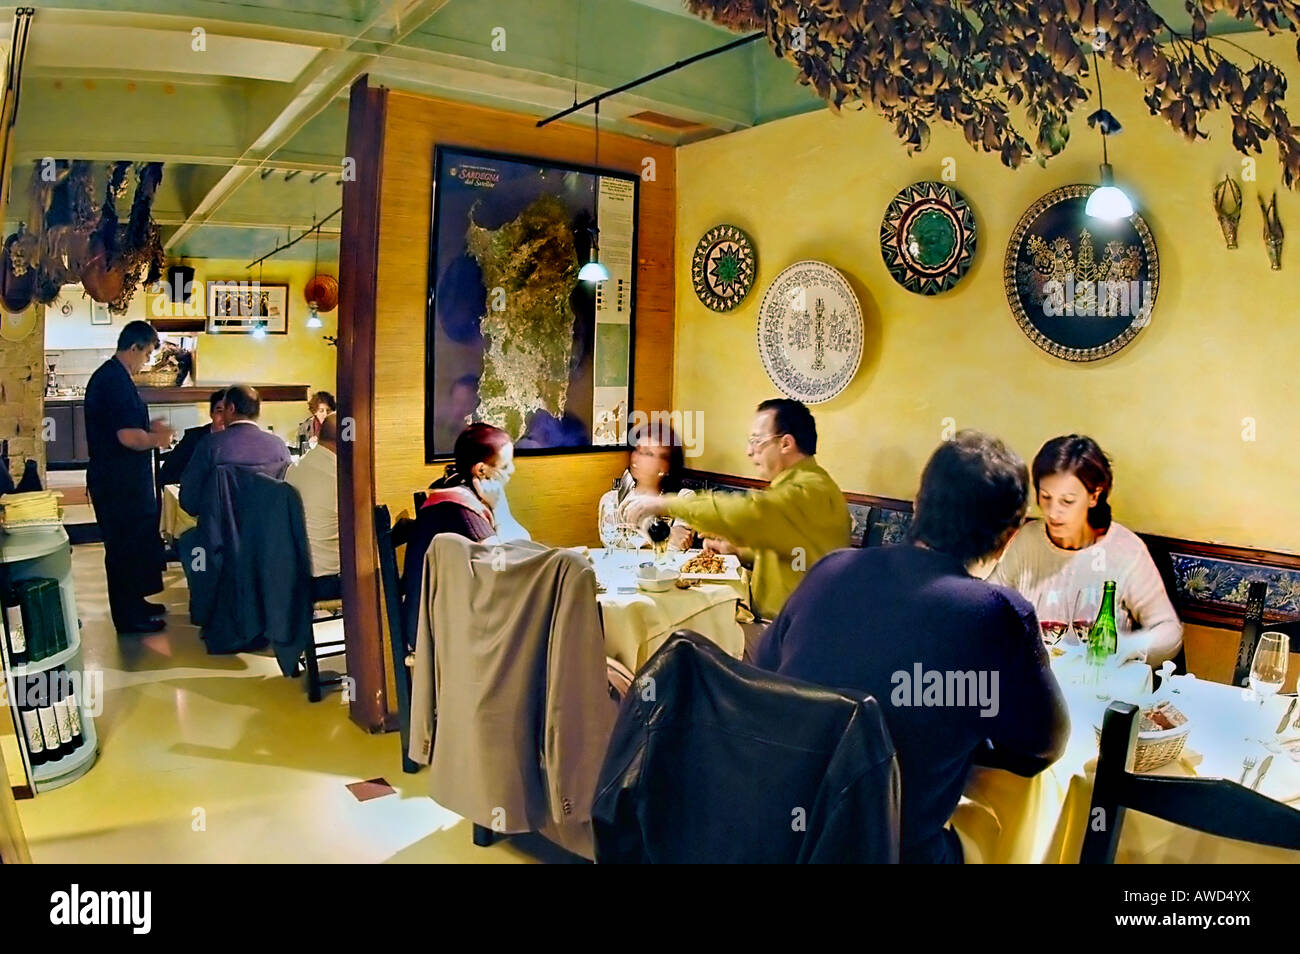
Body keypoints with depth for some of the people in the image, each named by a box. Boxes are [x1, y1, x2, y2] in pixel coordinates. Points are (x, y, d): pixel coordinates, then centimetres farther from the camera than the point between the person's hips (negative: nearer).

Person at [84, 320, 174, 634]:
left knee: (136, 541, 19)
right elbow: (128, 436, -27)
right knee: (126, 544, 0)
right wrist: (157, 439, -10)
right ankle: (128, 616, 11)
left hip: (121, 478, 10)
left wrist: (149, 427, 13)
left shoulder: (109, 375, 12)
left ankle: (132, 602, 32)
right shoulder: (116, 381, -21)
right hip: (119, 482, -10)